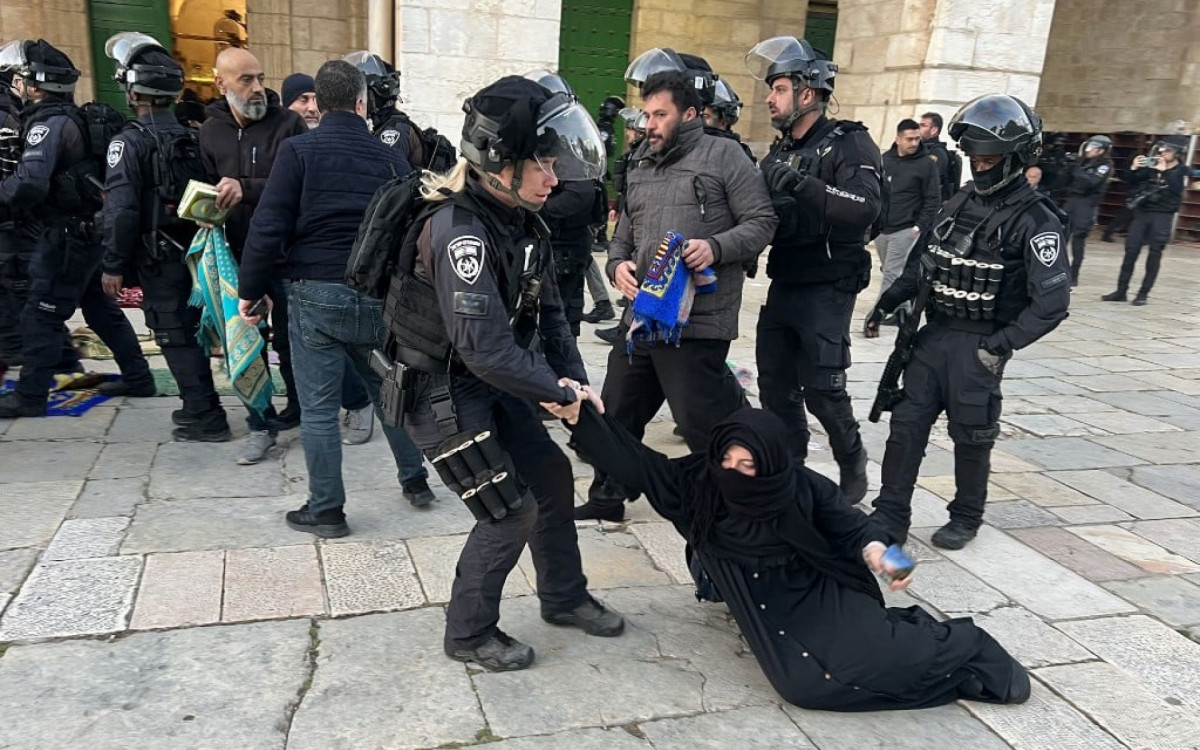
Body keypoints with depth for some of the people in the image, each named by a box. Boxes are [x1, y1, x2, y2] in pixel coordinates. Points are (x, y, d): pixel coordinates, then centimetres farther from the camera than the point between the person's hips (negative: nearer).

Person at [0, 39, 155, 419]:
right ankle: (138, 377, 23)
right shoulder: (72, 116, 11)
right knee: (99, 306, 18)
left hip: (68, 235, -9)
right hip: (88, 229, 9)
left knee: (40, 315, -1)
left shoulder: (48, 123, -18)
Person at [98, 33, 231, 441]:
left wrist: (113, 264, -12)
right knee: (190, 331, 17)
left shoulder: (130, 142, -13)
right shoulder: (191, 138, 8)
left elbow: (120, 209, -18)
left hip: (158, 258, -7)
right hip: (193, 252, 7)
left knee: (175, 337, -1)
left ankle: (206, 420, 1)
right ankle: (200, 405, 27)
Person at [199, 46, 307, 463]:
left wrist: (246, 189, -28)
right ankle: (261, 423, 21)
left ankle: (297, 408, 28)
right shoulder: (210, 132, 6)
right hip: (238, 251, 4)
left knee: (290, 338, 7)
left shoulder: (288, 123, -8)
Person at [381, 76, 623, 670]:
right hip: (441, 391, -9)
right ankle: (469, 634, 18)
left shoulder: (521, 221, 0)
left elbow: (548, 311, 5)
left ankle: (564, 597, 34)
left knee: (552, 477, 13)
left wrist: (575, 379, -6)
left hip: (491, 383, 9)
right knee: (509, 512, -4)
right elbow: (487, 349, -32)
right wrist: (556, 389, -20)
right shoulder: (461, 232, -29)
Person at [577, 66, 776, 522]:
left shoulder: (723, 155, -2)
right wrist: (618, 264, 1)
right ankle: (606, 500, 31)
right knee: (617, 413, 14)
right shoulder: (641, 168, 18)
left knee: (699, 424, -5)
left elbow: (761, 222, -6)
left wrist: (716, 247, -22)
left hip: (697, 320, -7)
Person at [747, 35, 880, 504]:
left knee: (822, 390, -4)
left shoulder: (848, 144, -9)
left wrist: (798, 184, -30)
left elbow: (865, 207, -27)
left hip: (827, 291, -7)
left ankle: (853, 467, 20)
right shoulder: (778, 153, 13)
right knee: (775, 387, 10)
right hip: (782, 287, 7)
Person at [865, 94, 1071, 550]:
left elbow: (1052, 302, -16)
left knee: (971, 436, 7)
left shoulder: (1035, 220, -11)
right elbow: (922, 263, 18)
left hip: (979, 346, -6)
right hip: (933, 335, 6)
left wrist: (1003, 345, -24)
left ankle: (966, 518, 28)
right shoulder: (960, 202, 9)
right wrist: (886, 303, 9)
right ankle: (890, 518, 12)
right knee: (906, 425, 3)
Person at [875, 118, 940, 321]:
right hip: (881, 228, 6)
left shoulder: (926, 163, -3)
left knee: (891, 274, -11)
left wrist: (920, 227, -11)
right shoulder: (885, 159, 9)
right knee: (889, 271, 12)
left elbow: (933, 200, -5)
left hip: (905, 230, -6)